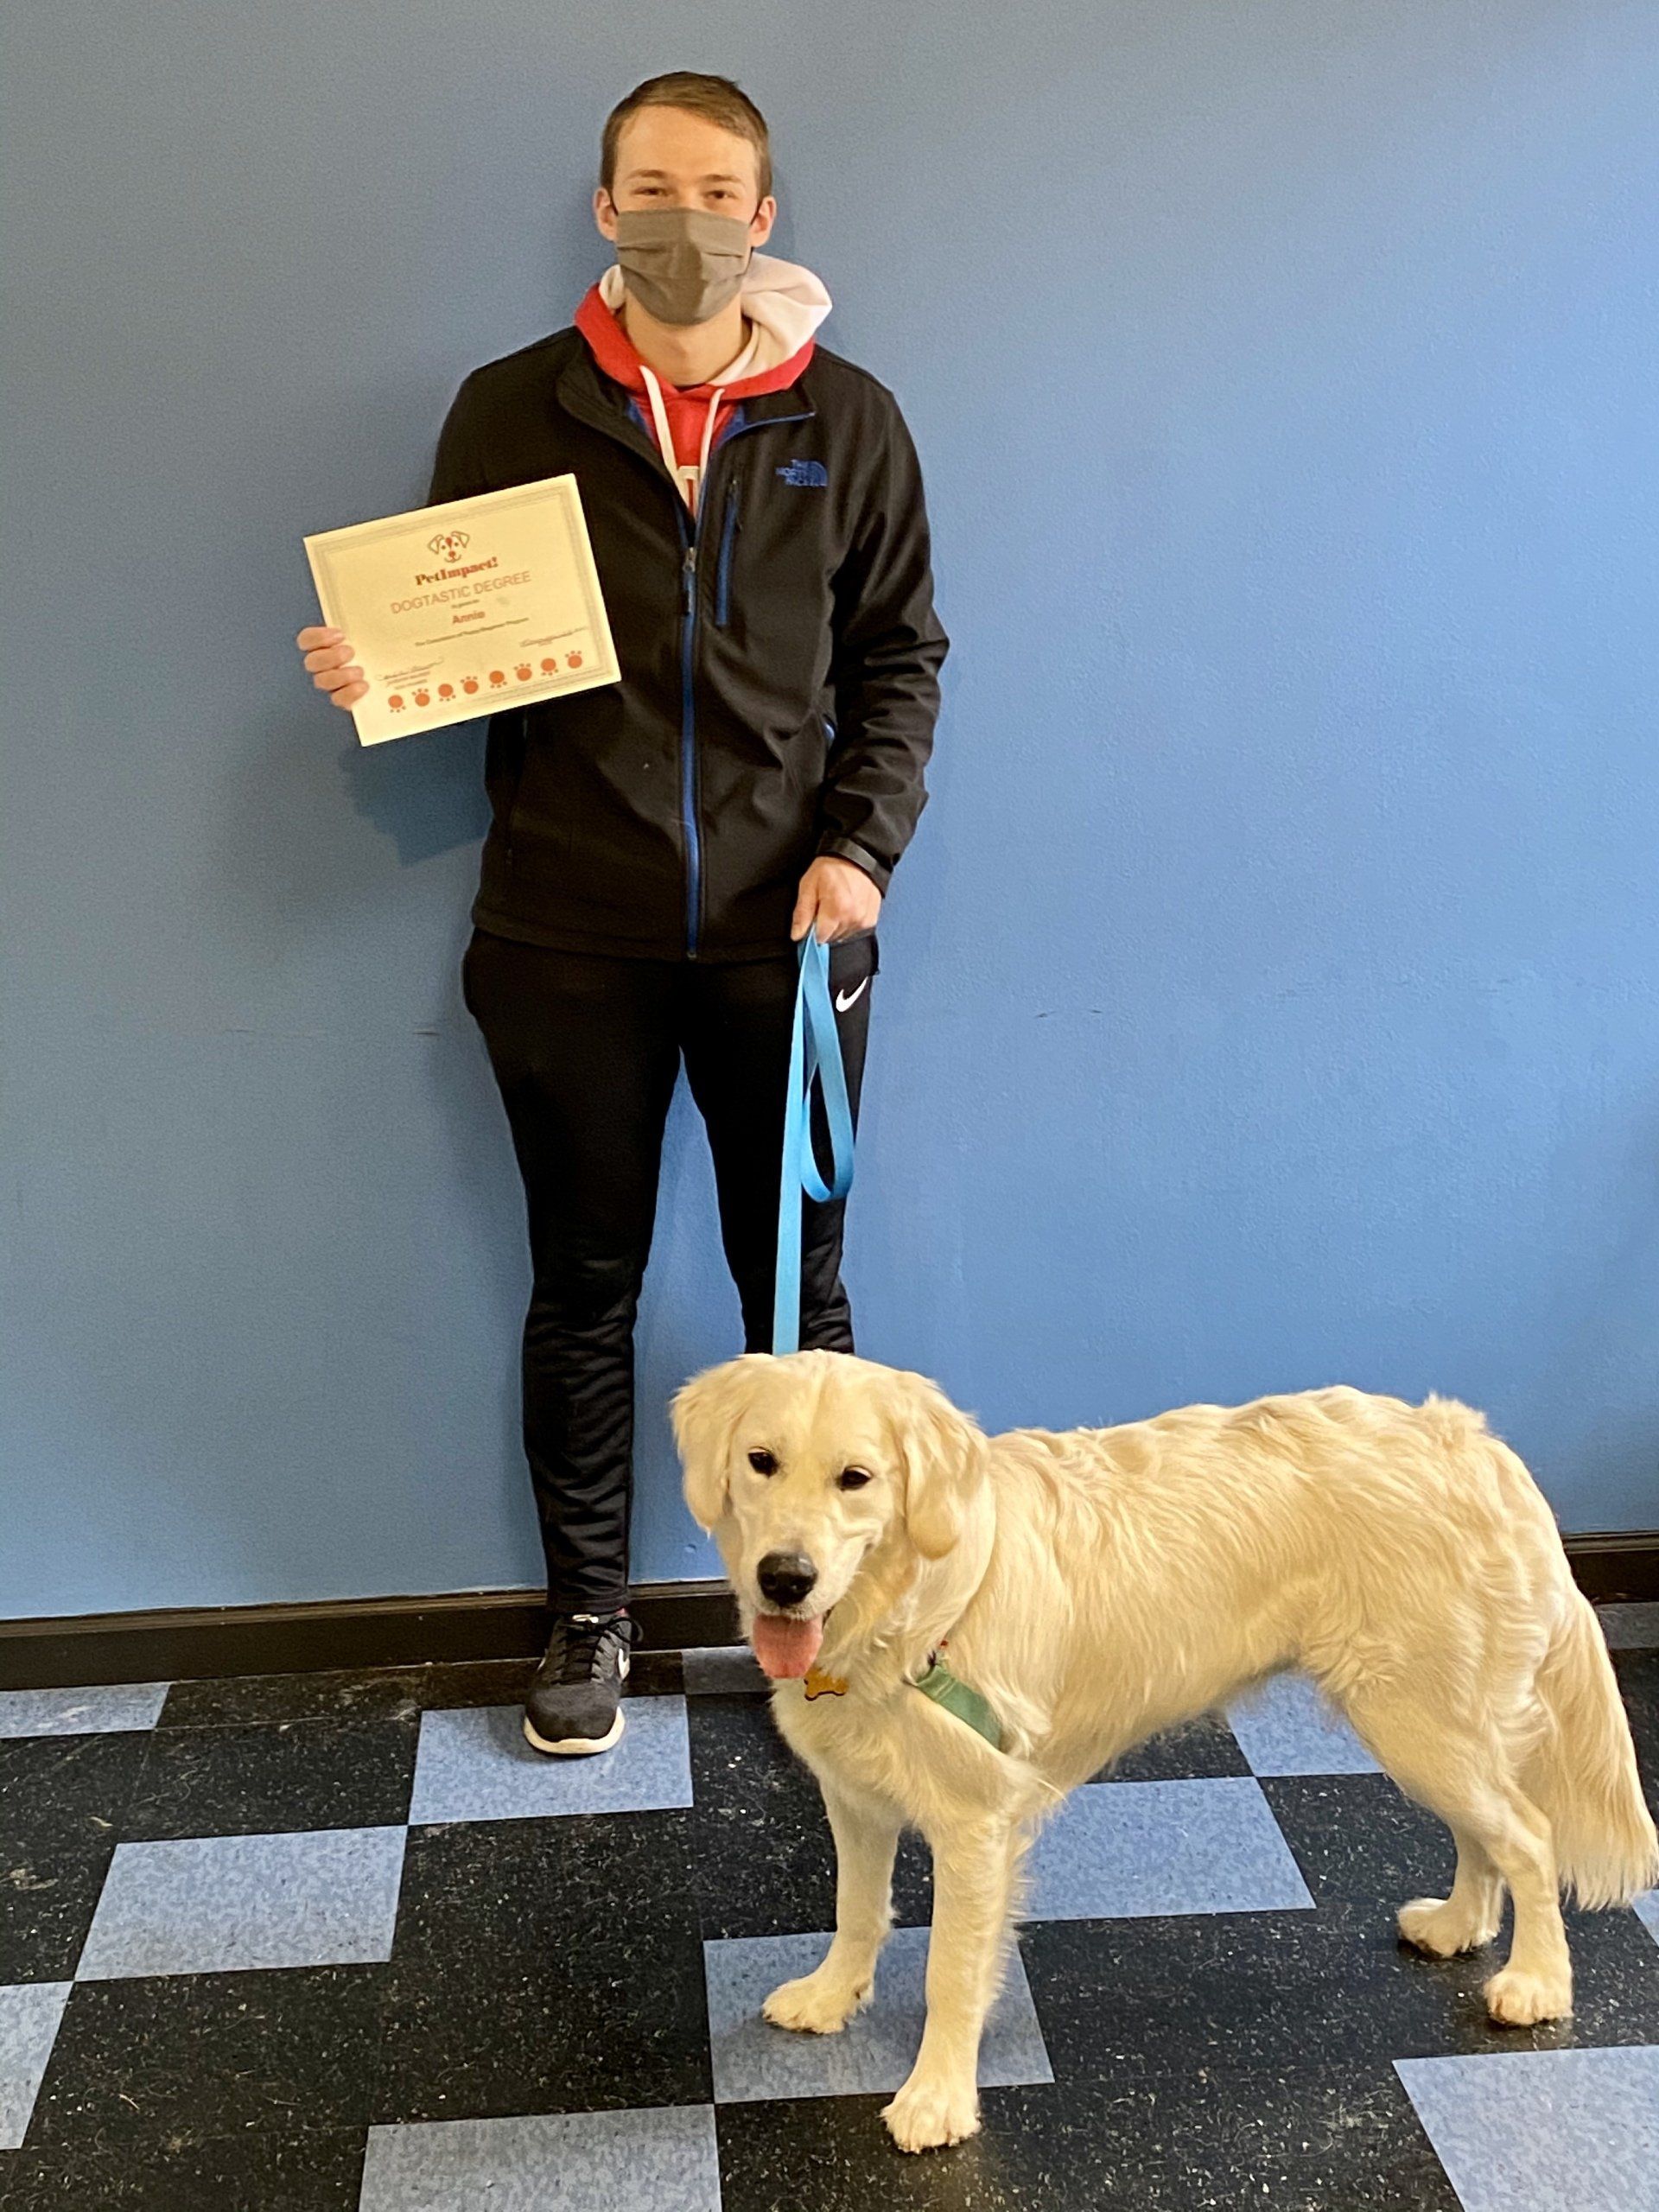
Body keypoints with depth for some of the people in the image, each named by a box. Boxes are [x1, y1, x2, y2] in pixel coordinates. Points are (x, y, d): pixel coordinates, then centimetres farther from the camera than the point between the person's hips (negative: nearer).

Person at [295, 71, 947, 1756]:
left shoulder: (846, 420, 5)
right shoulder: (509, 410, 3)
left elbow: (898, 656, 7)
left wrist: (861, 843, -5)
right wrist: (367, 668, -14)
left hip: (783, 927, 1)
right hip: (568, 934, 0)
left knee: (797, 1284, 10)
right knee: (583, 1290, 10)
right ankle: (588, 1615, 28)